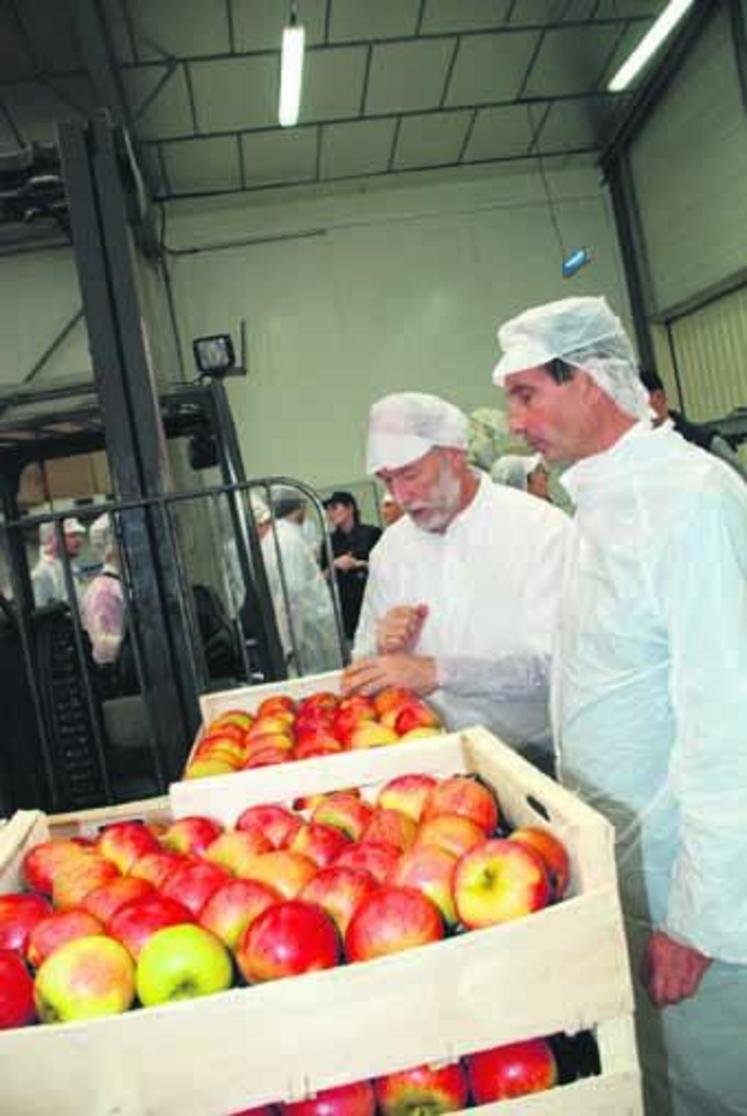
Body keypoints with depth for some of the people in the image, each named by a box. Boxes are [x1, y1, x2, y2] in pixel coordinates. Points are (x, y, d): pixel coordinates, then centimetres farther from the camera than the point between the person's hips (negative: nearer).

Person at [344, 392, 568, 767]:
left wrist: (436, 671, -22)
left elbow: (555, 663, -14)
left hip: (533, 757, -3)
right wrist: (386, 650, -5)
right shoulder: (391, 548, 11)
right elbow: (365, 668, 17)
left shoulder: (540, 526, -5)